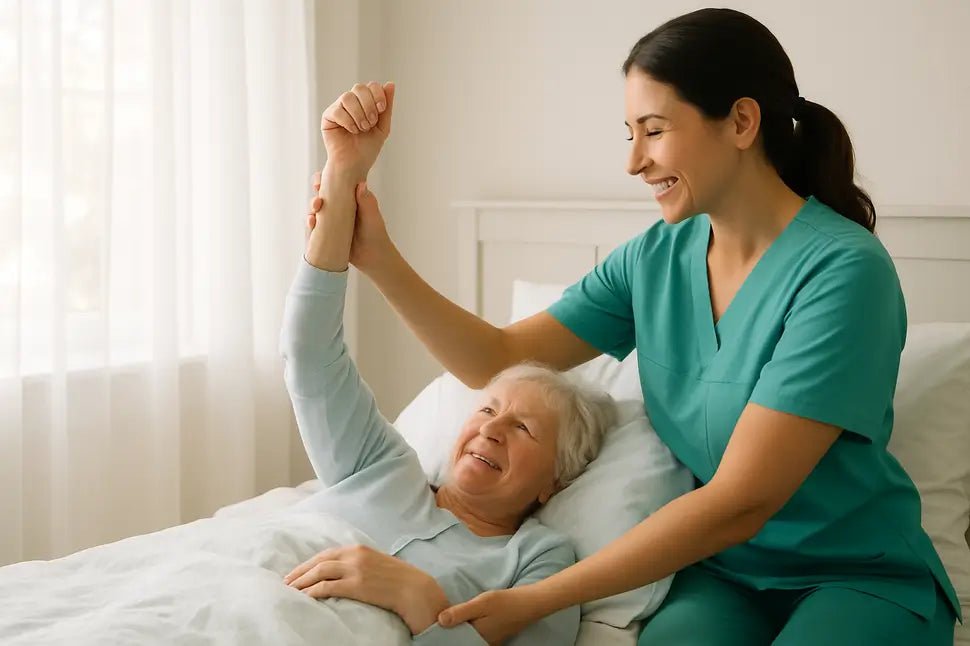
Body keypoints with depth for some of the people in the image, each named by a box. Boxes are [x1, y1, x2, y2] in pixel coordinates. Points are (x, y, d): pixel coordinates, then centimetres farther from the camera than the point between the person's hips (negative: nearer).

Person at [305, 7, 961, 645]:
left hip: (863, 574, -2)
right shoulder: (657, 258, 1)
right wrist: (378, 257, -11)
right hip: (725, 570, 3)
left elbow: (741, 502, -24)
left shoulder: (844, 271, -19)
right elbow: (497, 360, 4)